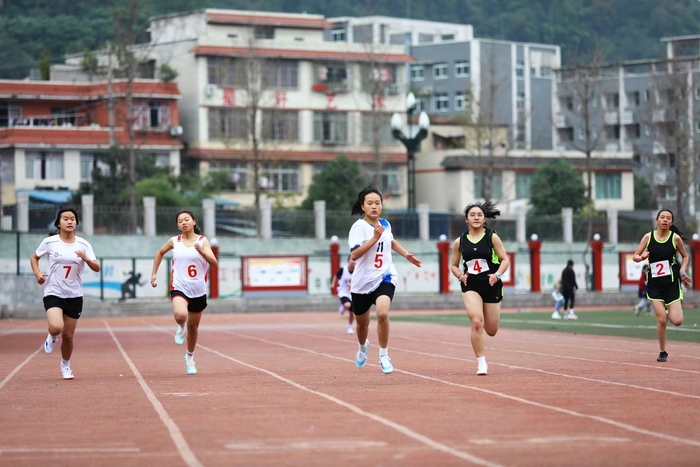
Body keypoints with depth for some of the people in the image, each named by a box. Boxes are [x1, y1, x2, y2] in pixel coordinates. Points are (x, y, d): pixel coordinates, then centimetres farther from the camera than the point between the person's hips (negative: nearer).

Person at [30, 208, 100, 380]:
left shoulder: (83, 244, -2)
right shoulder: (49, 242, -5)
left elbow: (97, 268, -5)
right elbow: (34, 257, 11)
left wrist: (86, 259, -25)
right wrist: (37, 273, -7)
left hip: (74, 295, 2)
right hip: (53, 293, -2)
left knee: (68, 335, 8)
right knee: (56, 327, -27)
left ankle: (65, 365, 34)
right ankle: (52, 337, 11)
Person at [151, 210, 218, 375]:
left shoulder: (202, 241, -2)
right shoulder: (174, 241, 1)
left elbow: (214, 262, -14)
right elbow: (160, 253, 21)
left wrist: (202, 251, -31)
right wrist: (154, 273, 16)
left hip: (198, 290, 1)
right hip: (179, 287, -1)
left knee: (193, 326, 14)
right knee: (180, 315, -32)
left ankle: (190, 357, 38)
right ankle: (181, 328, 5)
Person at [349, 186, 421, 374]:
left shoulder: (385, 224, 5)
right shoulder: (359, 227, -12)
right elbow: (354, 254, -26)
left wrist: (406, 254, 19)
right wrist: (374, 238, -28)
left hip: (384, 278, 2)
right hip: (363, 281, -2)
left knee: (382, 313, -26)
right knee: (362, 323, 16)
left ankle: (384, 355, -10)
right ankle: (363, 347, 52)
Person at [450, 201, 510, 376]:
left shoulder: (492, 237, -3)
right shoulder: (459, 242, 2)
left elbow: (505, 260, -2)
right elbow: (454, 265, 13)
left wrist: (497, 274, -20)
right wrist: (460, 276, -8)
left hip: (491, 286, 0)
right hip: (471, 286, 0)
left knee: (491, 331, 8)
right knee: (476, 322, -22)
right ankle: (481, 363, -12)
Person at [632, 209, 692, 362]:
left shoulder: (675, 238, -3)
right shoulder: (648, 237, 0)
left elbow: (685, 256, 12)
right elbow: (635, 257, 5)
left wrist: (682, 272, -4)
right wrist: (642, 257, -18)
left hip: (672, 283, 0)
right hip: (654, 284, 0)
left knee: (677, 321, -11)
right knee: (661, 320, -7)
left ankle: (669, 311, 26)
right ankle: (662, 352, 11)